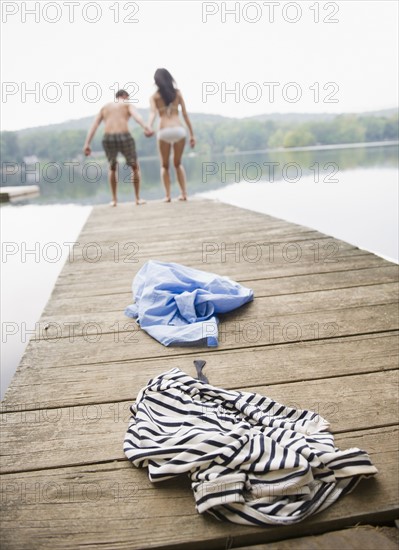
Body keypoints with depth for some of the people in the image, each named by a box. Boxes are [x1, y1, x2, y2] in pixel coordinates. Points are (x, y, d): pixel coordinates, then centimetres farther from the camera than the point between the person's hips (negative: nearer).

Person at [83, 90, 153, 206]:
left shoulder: (104, 107, 27)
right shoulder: (128, 105, 16)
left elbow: (93, 126, 15)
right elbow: (137, 116, -7)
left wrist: (87, 144, 9)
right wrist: (146, 129, -25)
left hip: (108, 139, 3)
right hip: (124, 138, -3)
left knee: (113, 167, 28)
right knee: (135, 167, 20)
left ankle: (114, 200, 22)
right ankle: (138, 198, 16)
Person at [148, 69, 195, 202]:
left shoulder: (154, 96, 8)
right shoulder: (177, 93, 12)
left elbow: (153, 114, -11)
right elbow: (185, 114, 9)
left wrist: (149, 128, -26)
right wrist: (192, 134, 10)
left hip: (164, 132, -2)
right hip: (179, 130, 2)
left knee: (165, 165, 14)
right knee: (178, 163, 19)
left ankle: (168, 195, 2)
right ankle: (184, 193, 9)